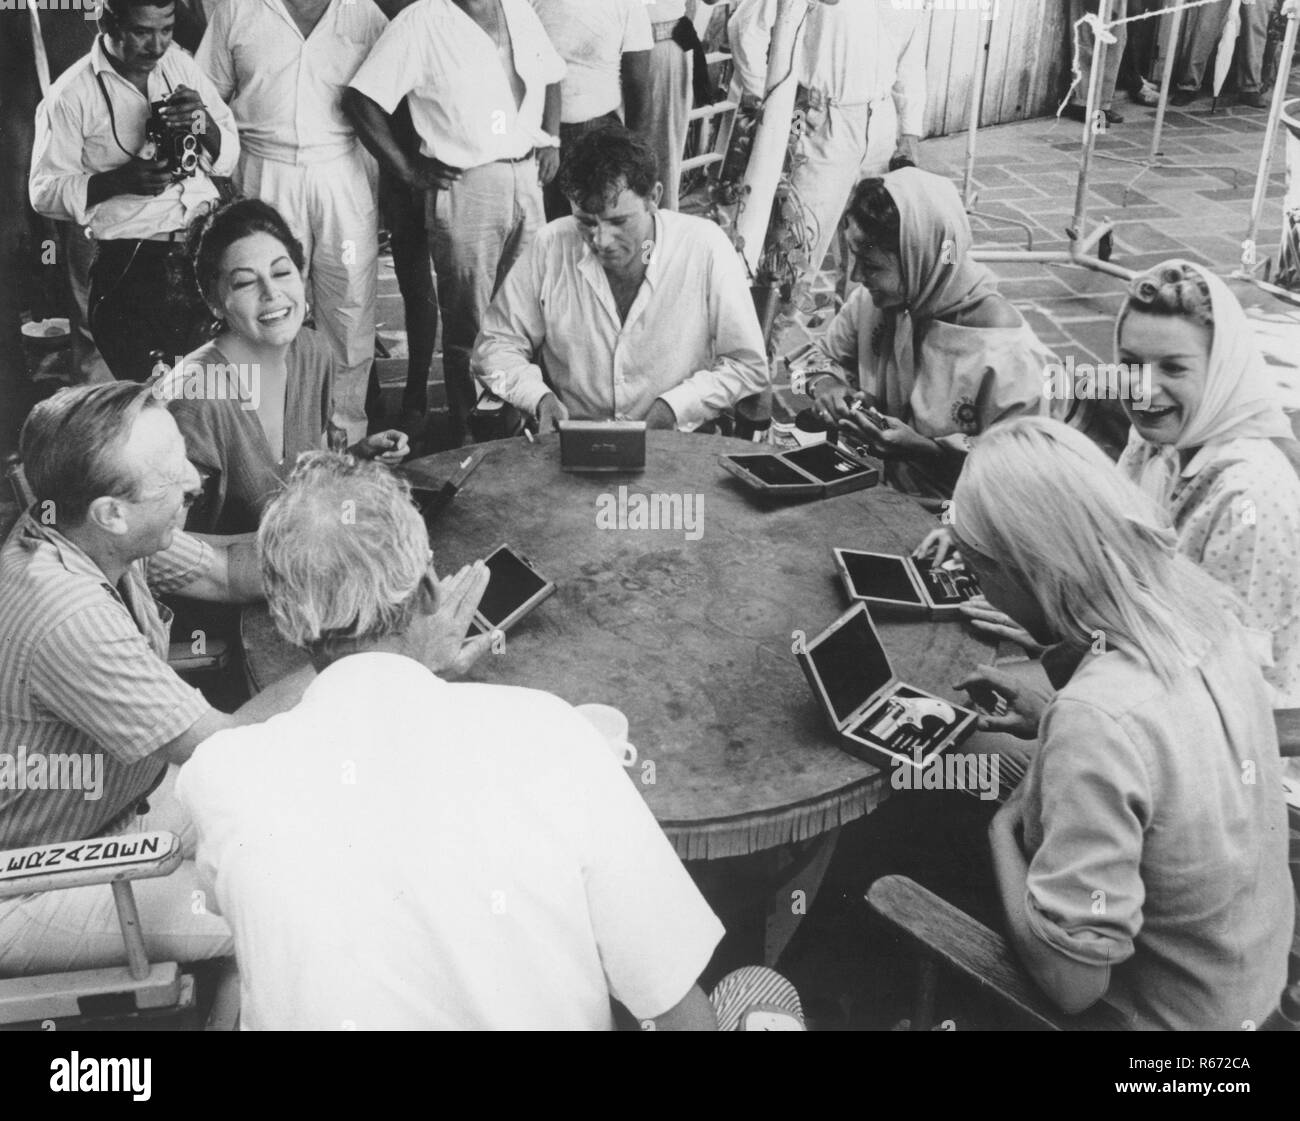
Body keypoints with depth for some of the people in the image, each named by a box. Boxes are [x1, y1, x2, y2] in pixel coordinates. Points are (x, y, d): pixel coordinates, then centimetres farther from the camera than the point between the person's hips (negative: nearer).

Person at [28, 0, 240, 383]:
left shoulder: (179, 63, 8)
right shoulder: (70, 96, -5)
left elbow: (227, 158, 10)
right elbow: (45, 192, -4)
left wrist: (203, 122, -13)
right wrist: (121, 180, -19)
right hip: (131, 266, -3)